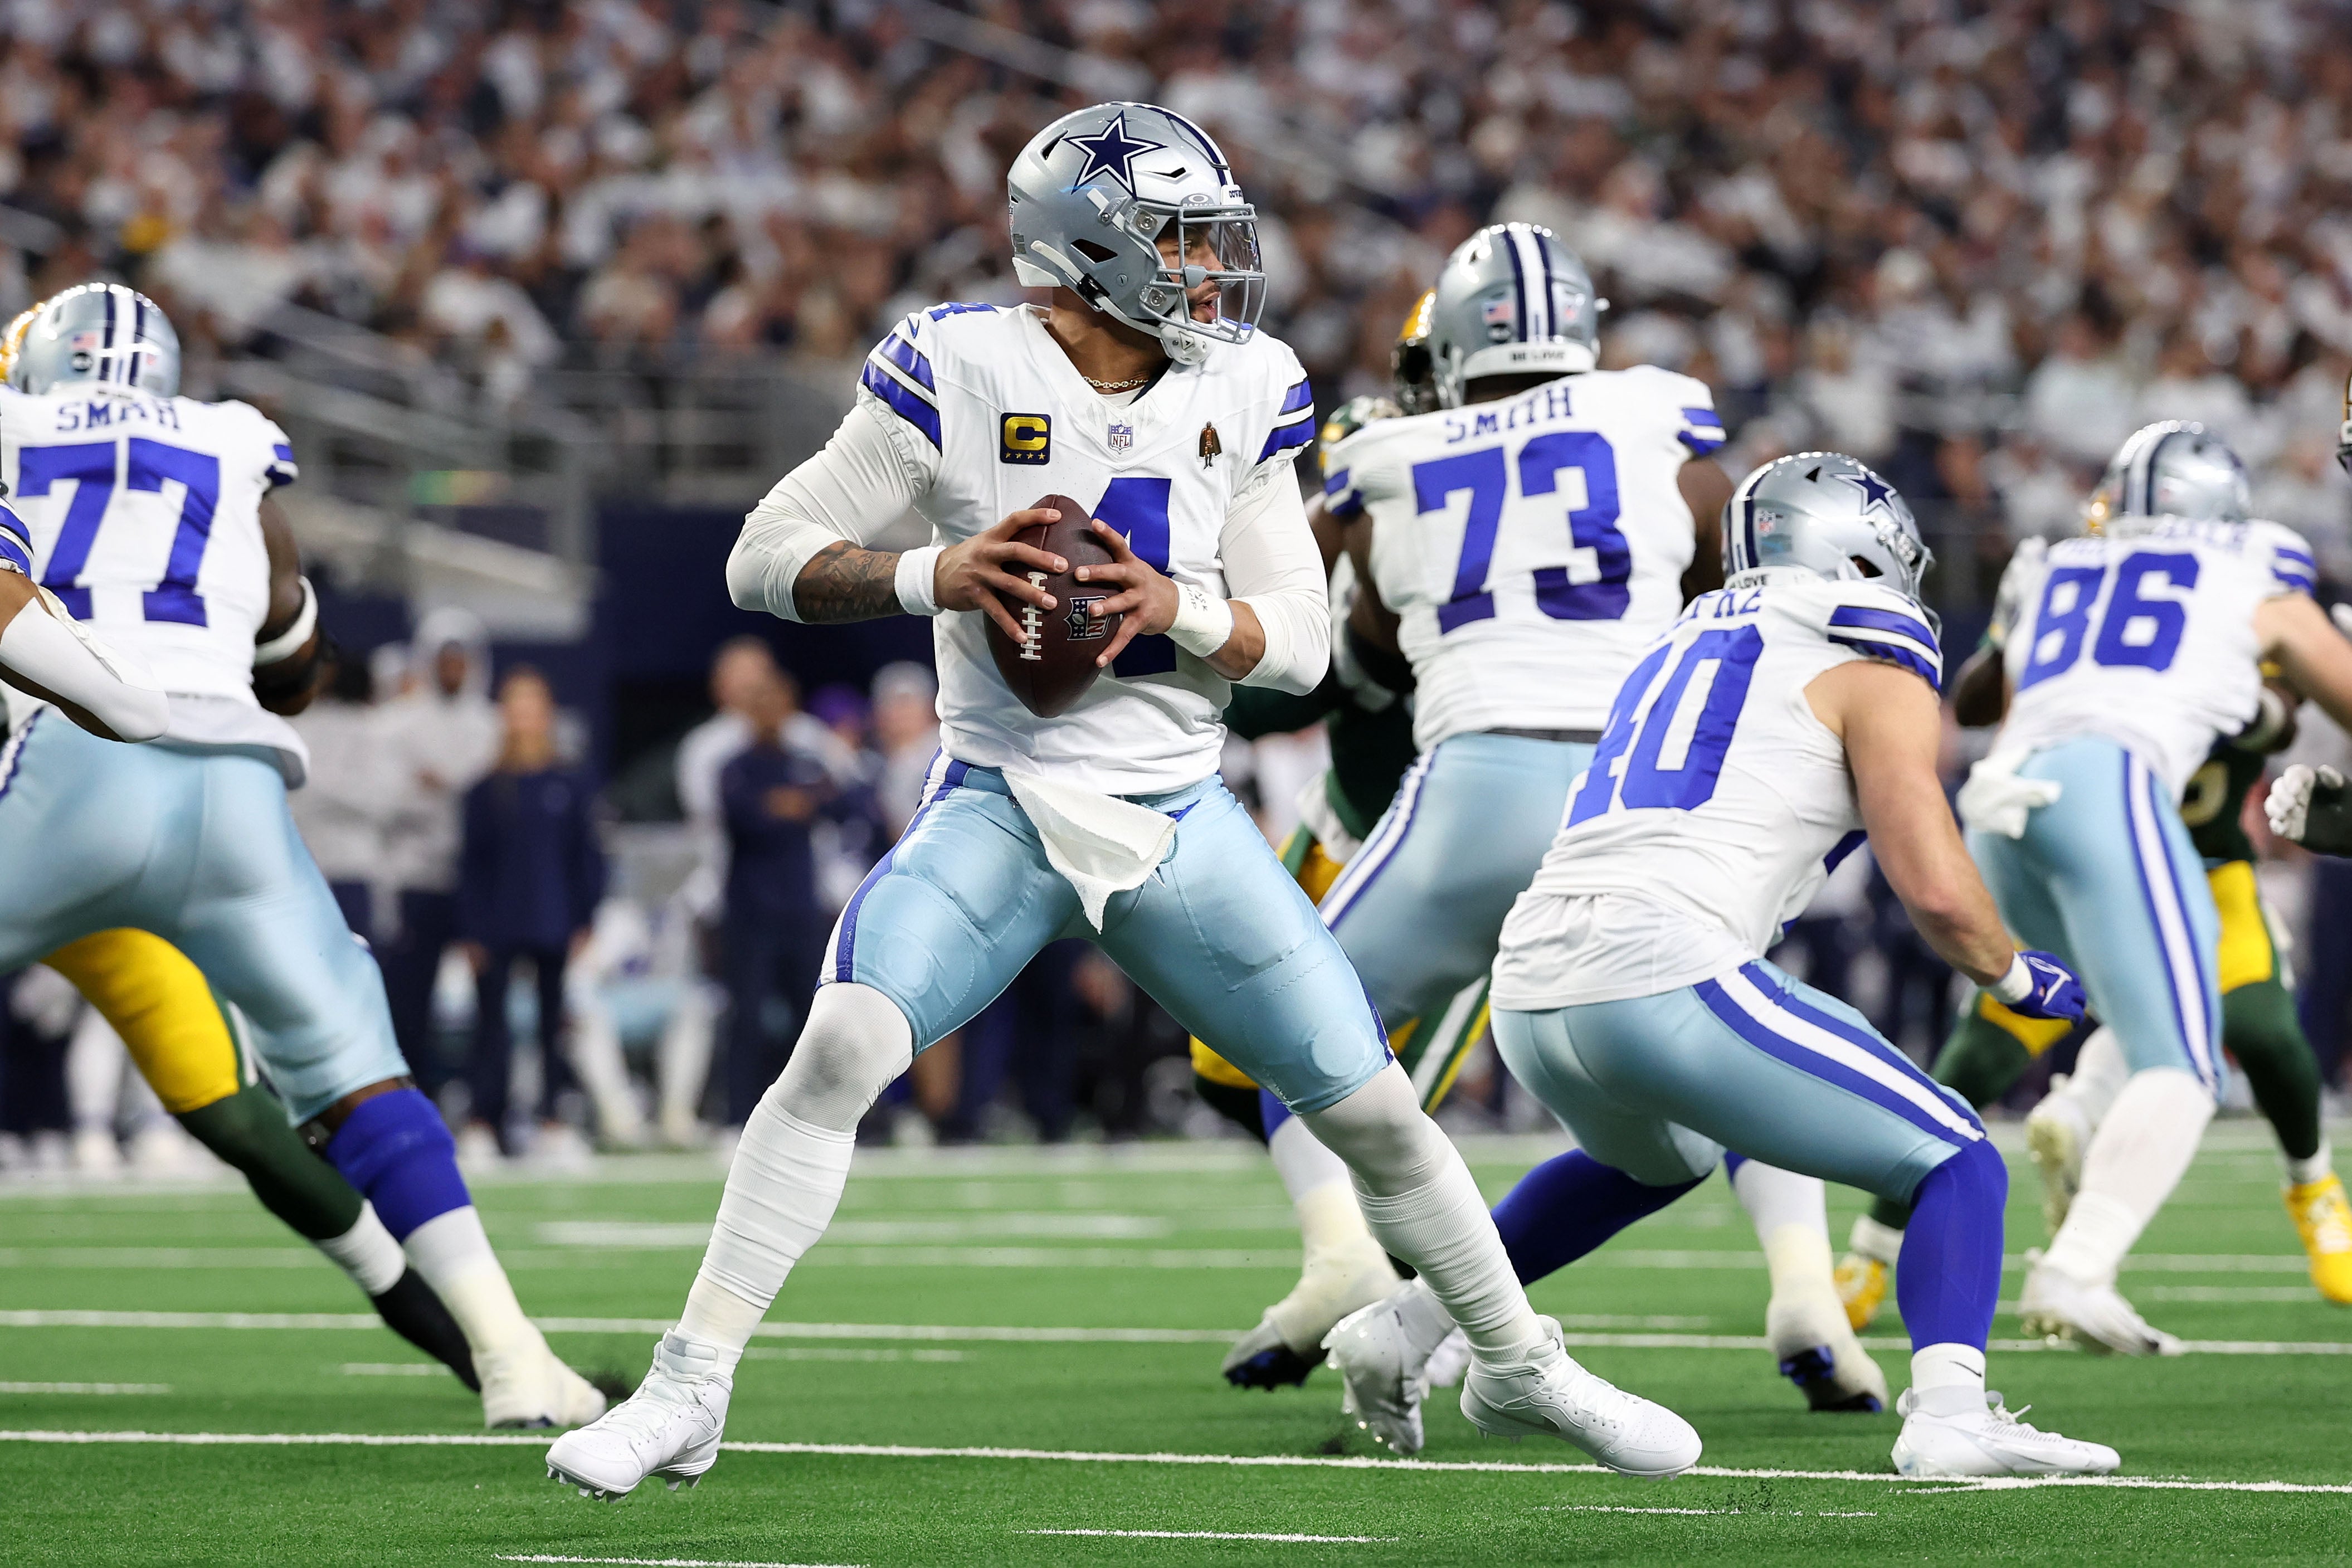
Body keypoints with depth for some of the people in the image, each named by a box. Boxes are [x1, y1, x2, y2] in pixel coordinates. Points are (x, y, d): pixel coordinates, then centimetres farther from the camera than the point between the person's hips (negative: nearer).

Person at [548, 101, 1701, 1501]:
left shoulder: (1239, 395, 0)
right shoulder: (963, 373, -11)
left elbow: (1299, 646, 1)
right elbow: (767, 559, -9)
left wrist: (1174, 608, -19)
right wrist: (936, 578, -26)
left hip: (1182, 821, 3)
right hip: (1001, 806, -3)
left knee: (1374, 1107, 3)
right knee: (844, 1046, -26)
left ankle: (1518, 1363, 28)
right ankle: (688, 1394, -17)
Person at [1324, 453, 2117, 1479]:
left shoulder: (1680, 651, 27)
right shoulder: (1872, 675, 7)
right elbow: (1938, 893, -1)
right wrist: (2019, 979, 16)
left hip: (1531, 995, 7)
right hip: (1661, 972, -7)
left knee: (1655, 1159, 38)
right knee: (1958, 1167, 1)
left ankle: (1407, 1326, 31)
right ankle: (1947, 1414, -23)